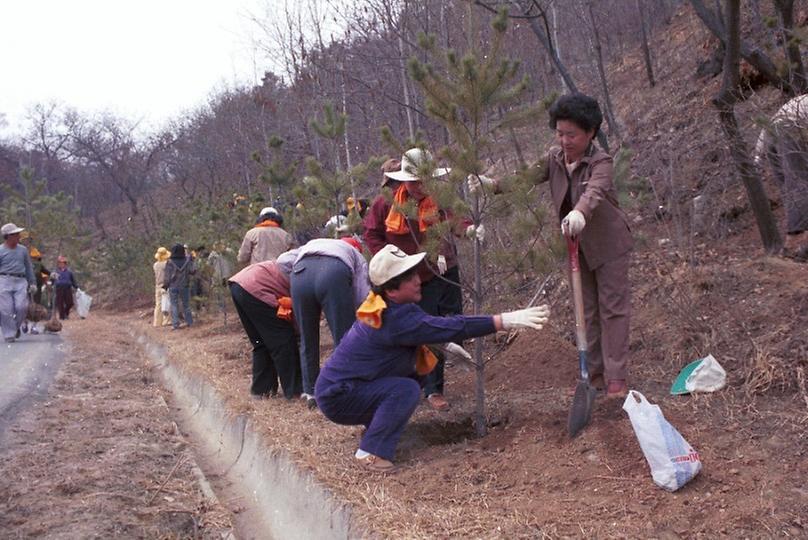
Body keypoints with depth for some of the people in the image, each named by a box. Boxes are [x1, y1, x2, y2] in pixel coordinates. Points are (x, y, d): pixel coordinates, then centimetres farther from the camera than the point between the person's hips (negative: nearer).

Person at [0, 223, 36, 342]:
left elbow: (29, 267, 20)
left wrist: (32, 282, 16)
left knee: (22, 307, -8)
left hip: (21, 281, 3)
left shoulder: (23, 250, 14)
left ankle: (16, 327, 17)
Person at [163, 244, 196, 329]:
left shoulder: (170, 262, -10)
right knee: (186, 304, 14)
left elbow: (167, 276, -6)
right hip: (185, 286, 2)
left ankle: (175, 324, -1)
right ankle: (189, 322, 19)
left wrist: (165, 285, 7)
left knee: (174, 305, 3)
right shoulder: (187, 261, -7)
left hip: (173, 287, -2)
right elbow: (193, 271, -3)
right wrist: (192, 262, 8)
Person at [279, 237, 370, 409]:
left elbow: (283, 259, 27)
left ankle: (310, 392, 21)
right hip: (334, 272, -3)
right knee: (345, 338, 5)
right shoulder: (356, 255, 36)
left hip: (300, 273, 3)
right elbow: (363, 296, 21)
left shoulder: (309, 246, 45)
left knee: (307, 339, 16)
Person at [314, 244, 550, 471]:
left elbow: (428, 327, 20)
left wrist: (447, 346, 5)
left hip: (341, 382, 9)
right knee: (406, 390, -24)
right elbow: (450, 327, -32)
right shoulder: (395, 319, -28)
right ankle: (372, 452, -15)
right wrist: (506, 321, -33)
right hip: (337, 397, -9)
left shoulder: (390, 307, 1)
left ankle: (374, 424, 17)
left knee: (414, 372, 7)